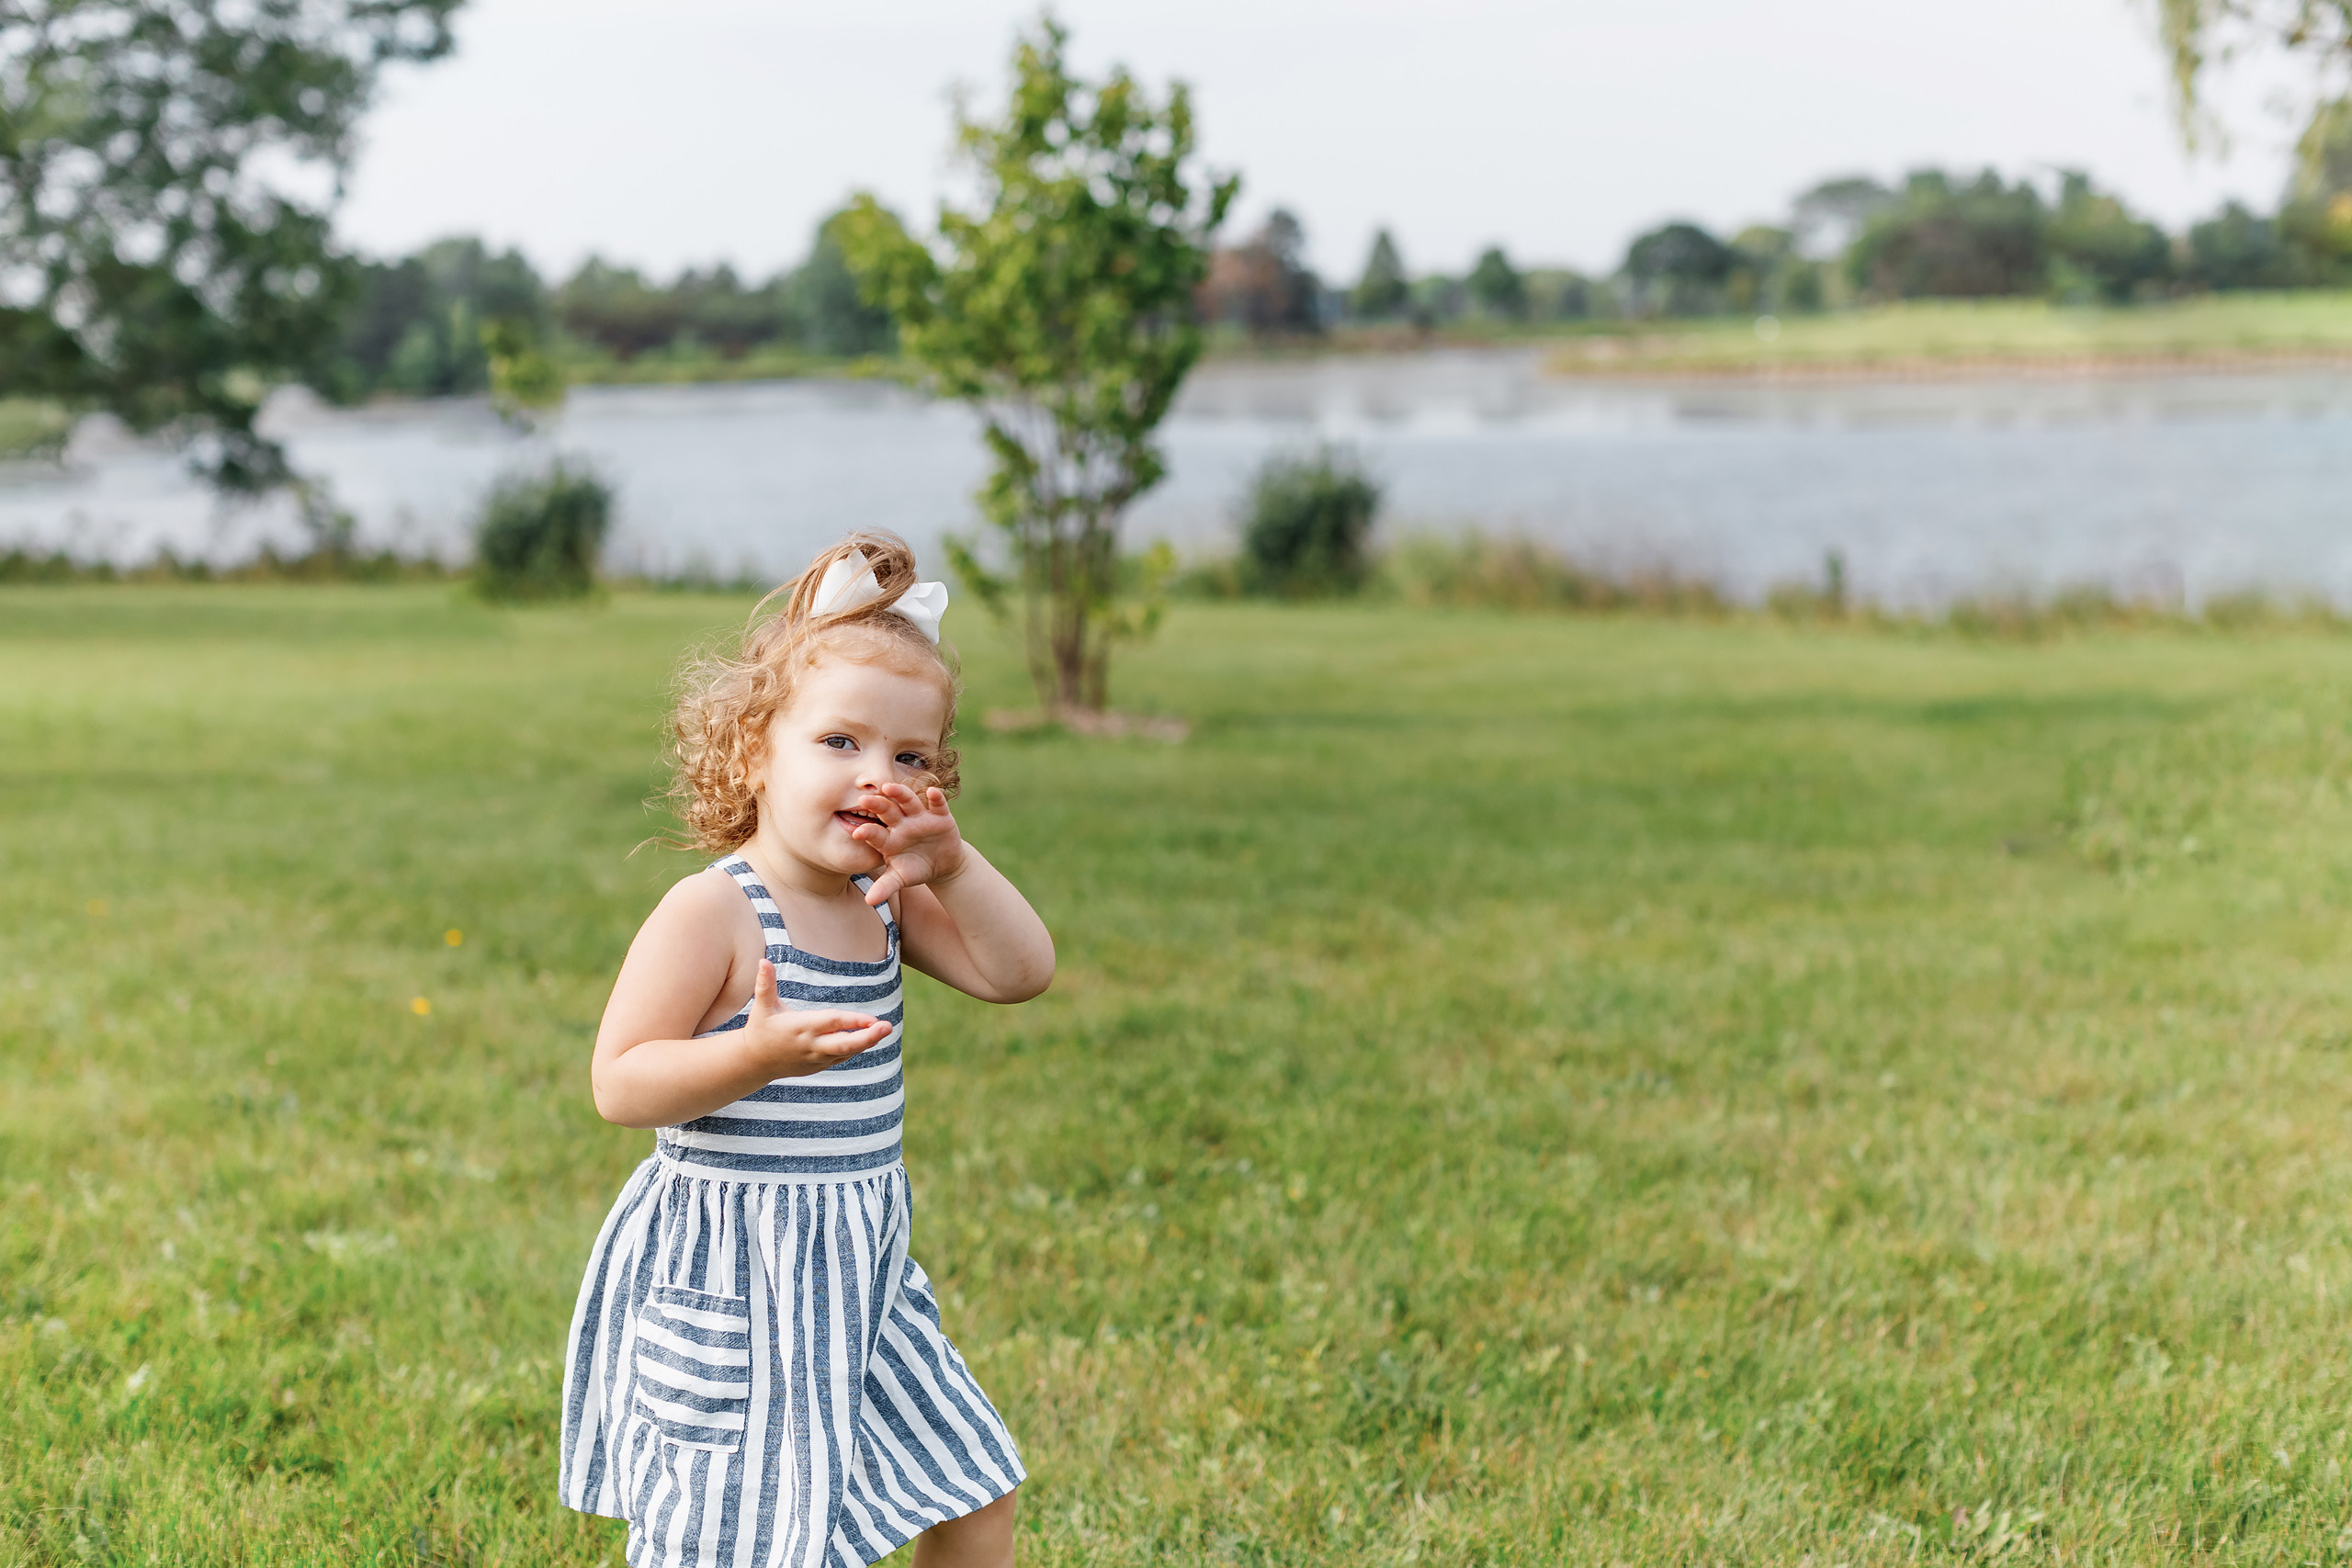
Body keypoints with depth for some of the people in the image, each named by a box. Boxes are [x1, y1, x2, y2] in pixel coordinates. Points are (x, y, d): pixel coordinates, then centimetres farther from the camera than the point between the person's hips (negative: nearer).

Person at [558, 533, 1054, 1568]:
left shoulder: (883, 903, 5)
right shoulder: (711, 913, -17)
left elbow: (1019, 972, 1)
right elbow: (618, 1085, -19)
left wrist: (952, 863, -12)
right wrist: (755, 1056, -34)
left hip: (855, 1278, 7)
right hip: (725, 1282, -7)